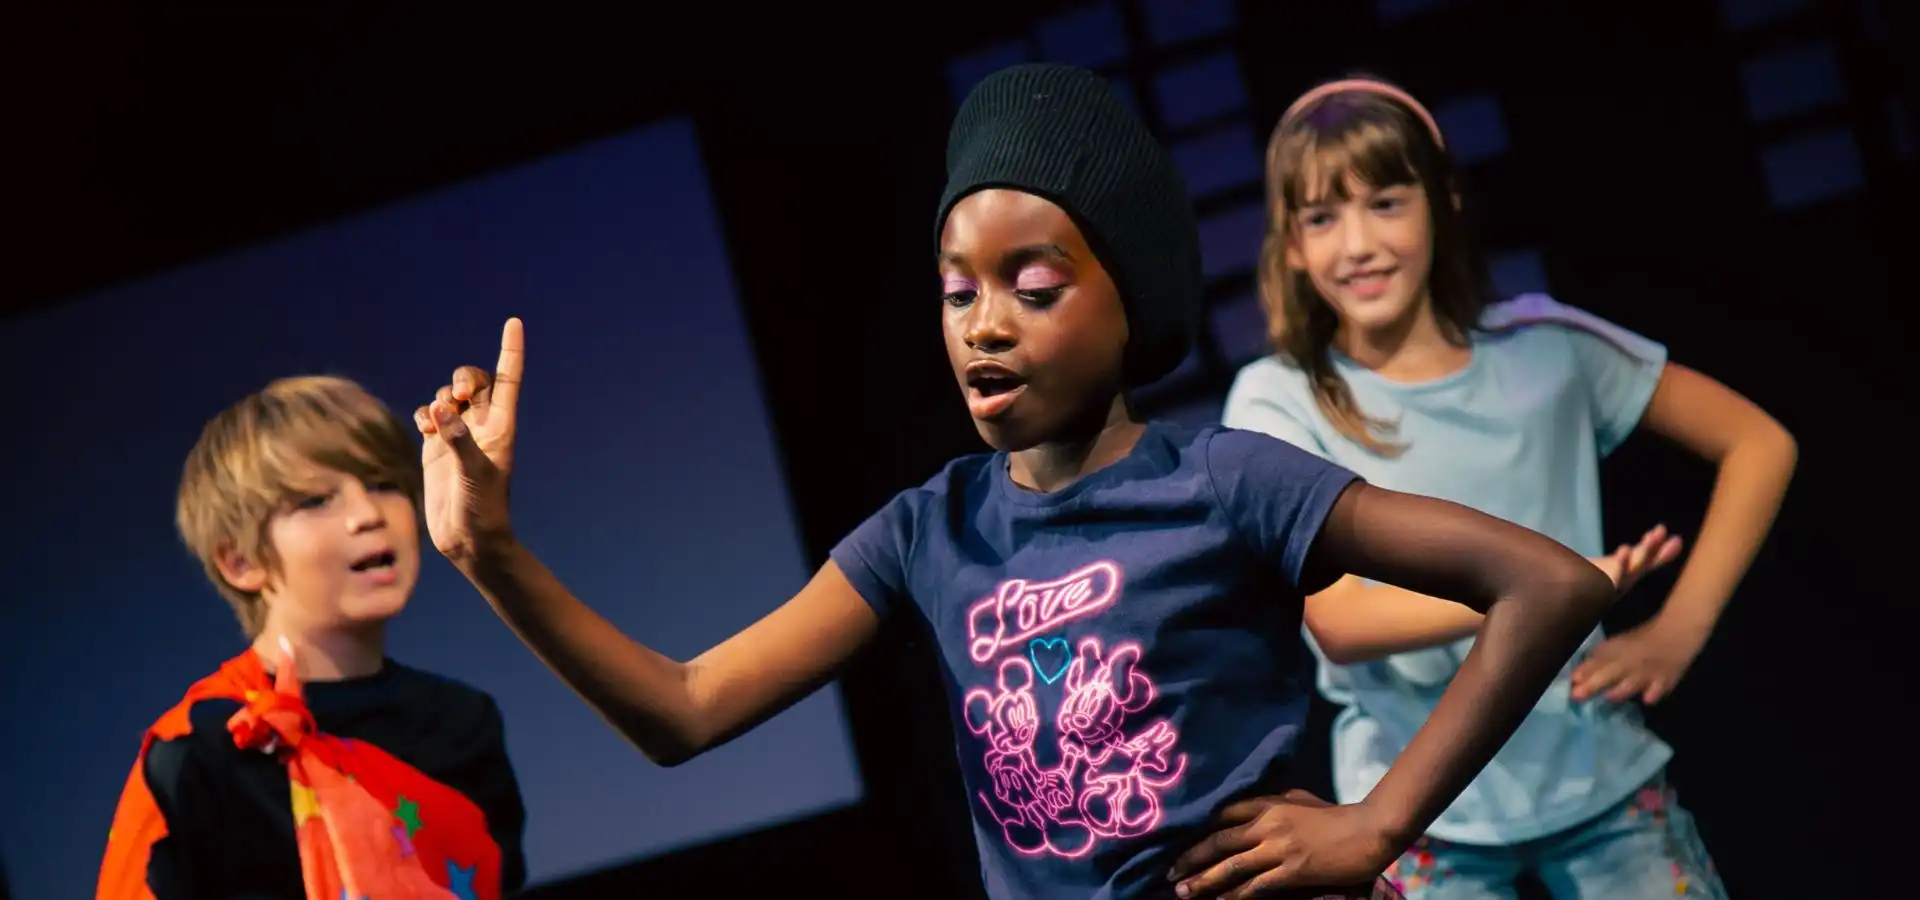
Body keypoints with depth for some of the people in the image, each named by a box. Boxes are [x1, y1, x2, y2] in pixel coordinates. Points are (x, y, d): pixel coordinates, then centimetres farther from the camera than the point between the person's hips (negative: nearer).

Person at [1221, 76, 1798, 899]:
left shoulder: (1540, 346, 1)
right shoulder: (1280, 402, -6)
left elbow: (1759, 443, 8)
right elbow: (1338, 622, -17)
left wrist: (1679, 630, -2)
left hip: (1601, 776, 2)